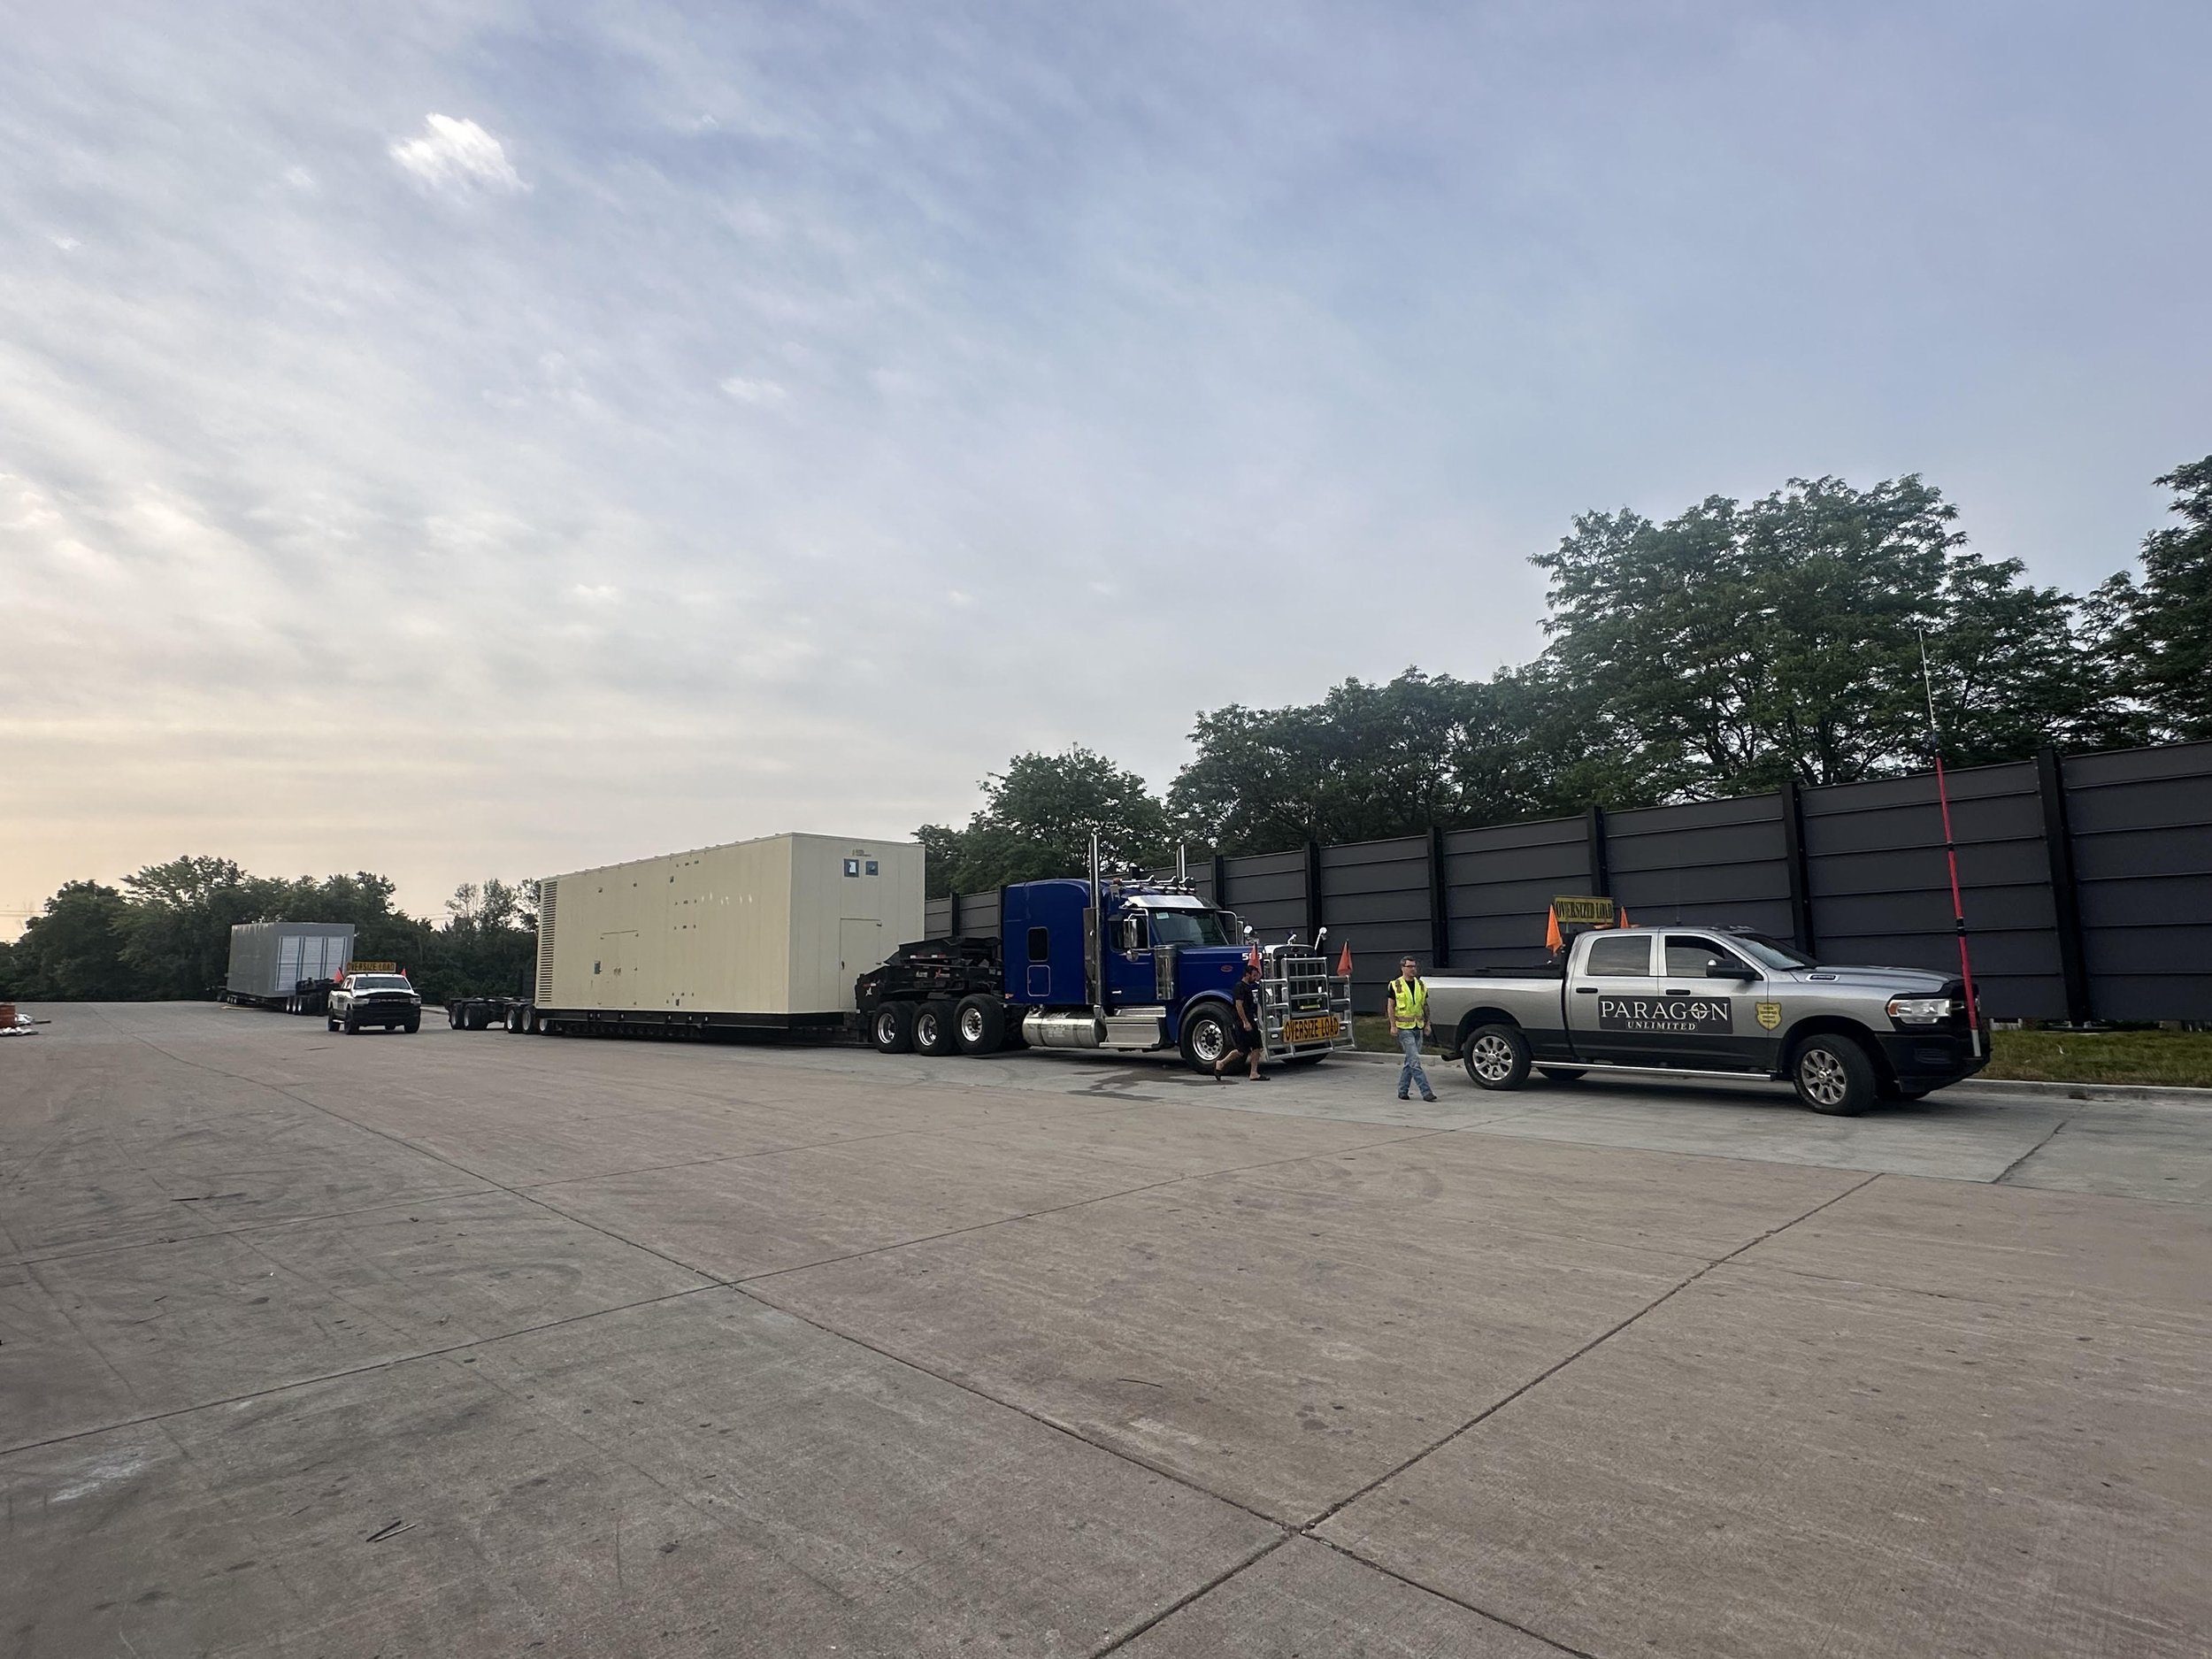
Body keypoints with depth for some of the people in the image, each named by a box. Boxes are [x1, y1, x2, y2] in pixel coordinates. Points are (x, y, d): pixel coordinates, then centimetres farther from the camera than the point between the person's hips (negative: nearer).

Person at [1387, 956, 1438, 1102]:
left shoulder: (1421, 985, 10)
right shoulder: (1395, 985, -4)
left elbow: (1425, 1006, 15)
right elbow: (1390, 1006, -3)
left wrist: (1427, 1024, 8)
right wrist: (1393, 1026, -11)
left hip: (1418, 1028, 6)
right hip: (1404, 1028, -6)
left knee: (1410, 1061, 10)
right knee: (1415, 1061, -10)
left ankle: (1402, 1090, 19)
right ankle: (1426, 1092, -11)